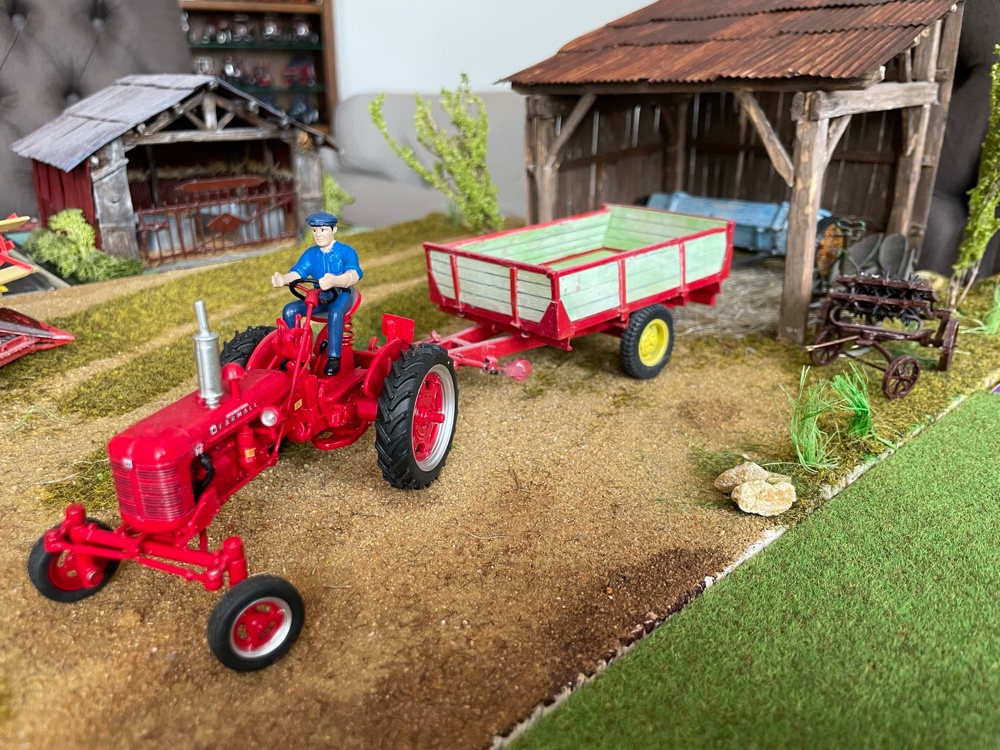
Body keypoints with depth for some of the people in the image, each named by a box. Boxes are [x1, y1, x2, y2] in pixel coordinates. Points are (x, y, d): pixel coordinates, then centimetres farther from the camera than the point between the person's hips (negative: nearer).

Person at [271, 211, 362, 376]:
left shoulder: (346, 252, -9)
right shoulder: (310, 254, 7)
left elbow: (353, 275, -29)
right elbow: (297, 273, -9)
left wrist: (334, 281, -54)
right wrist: (283, 279, -36)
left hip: (341, 295, -5)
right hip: (318, 296, 5)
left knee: (335, 313, -40)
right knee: (289, 310, -19)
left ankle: (333, 358, -33)